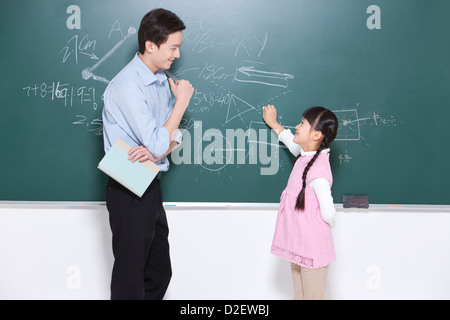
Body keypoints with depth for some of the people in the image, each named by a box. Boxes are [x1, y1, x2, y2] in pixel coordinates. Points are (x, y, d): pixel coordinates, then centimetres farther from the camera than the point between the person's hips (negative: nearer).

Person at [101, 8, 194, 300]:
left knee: (160, 273, 17)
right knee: (130, 278, 5)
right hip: (129, 192, -8)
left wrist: (158, 150, -14)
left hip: (151, 187, 9)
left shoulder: (161, 79, 8)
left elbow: (173, 136, 9)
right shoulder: (128, 85, -20)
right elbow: (157, 143, -23)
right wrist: (182, 101, -13)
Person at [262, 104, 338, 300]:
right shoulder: (306, 154, 2)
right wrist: (273, 123, 38)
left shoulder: (318, 169, -25)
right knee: (299, 294, 19)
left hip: (312, 248, -9)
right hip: (298, 244, 9)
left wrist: (326, 228, -2)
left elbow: (328, 213, -23)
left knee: (313, 296, 4)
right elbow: (292, 142, 28)